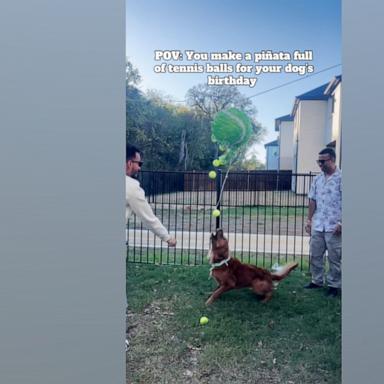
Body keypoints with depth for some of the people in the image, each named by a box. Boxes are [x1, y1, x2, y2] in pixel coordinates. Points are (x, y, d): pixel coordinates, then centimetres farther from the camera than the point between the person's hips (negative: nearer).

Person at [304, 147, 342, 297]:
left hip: (334, 226, -5)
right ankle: (317, 281, 28)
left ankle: (334, 285, 20)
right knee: (315, 255, 13)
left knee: (334, 258, 6)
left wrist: (341, 222, -15)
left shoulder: (341, 178, -8)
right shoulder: (317, 179, 9)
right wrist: (309, 220, 8)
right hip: (317, 225, 6)